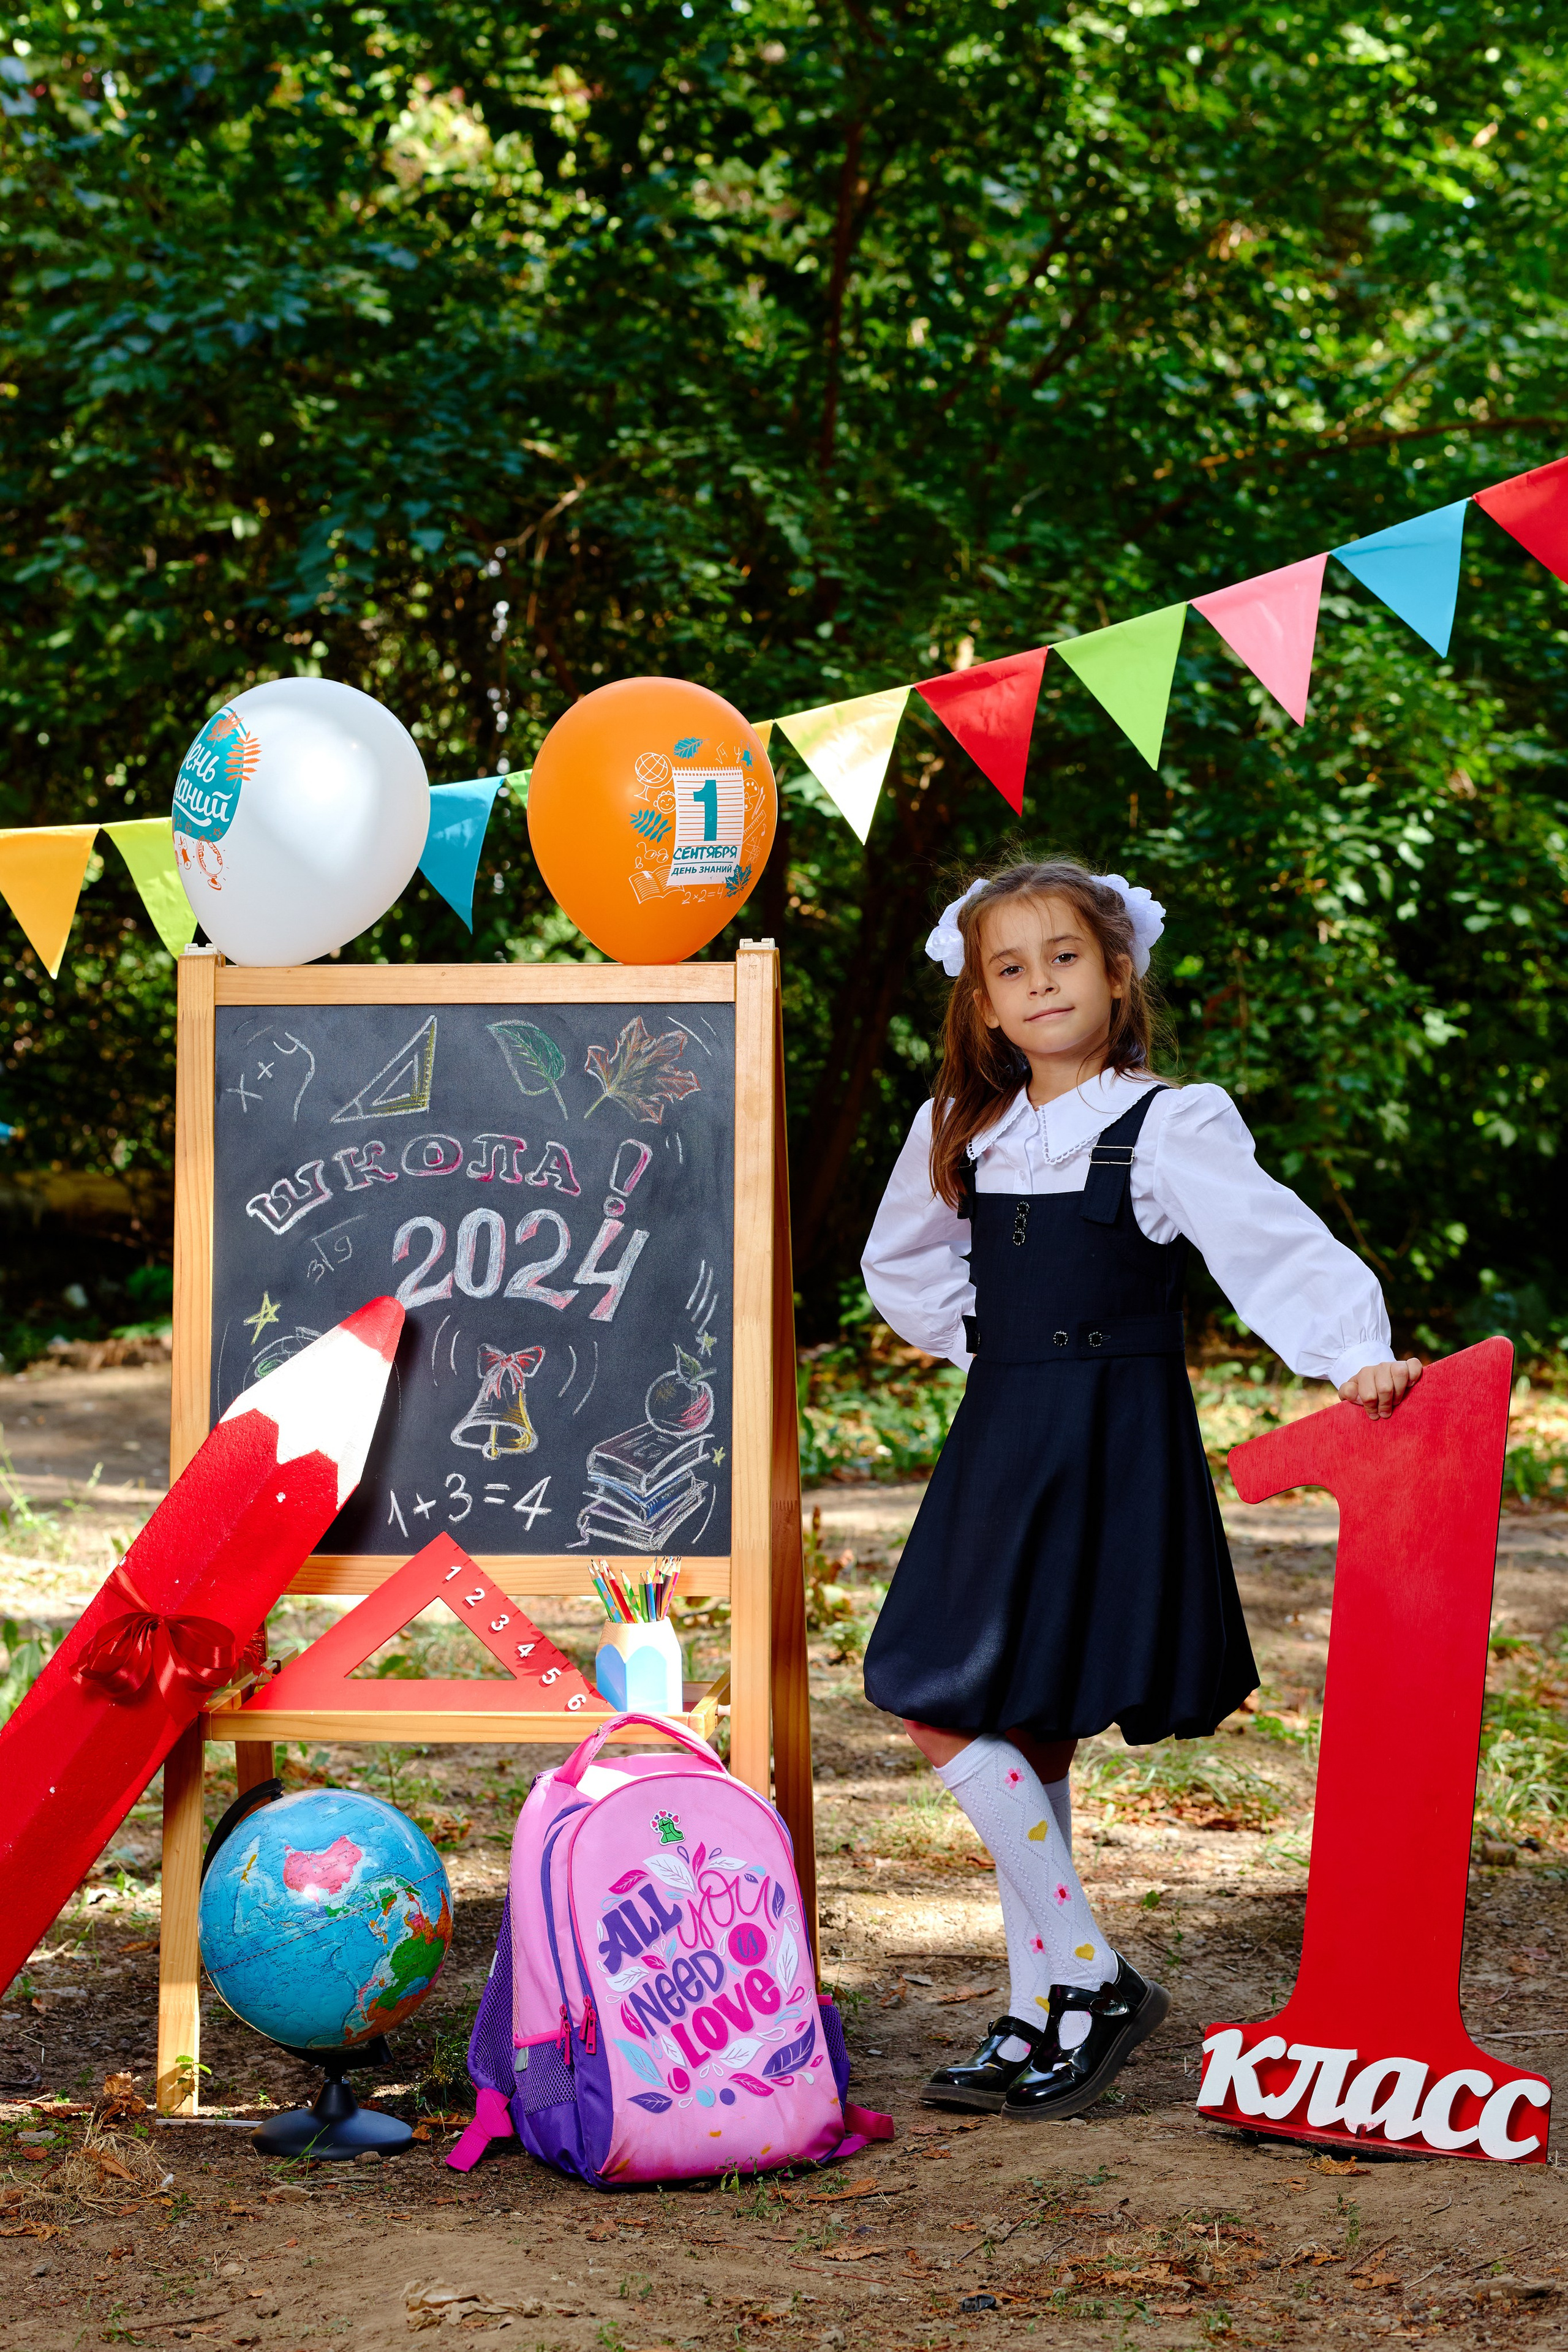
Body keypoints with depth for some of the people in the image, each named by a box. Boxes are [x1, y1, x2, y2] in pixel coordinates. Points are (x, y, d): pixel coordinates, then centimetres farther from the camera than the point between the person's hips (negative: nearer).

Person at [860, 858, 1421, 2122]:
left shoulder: (1169, 1127, -9)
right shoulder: (968, 1130, 10)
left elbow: (1279, 1247, -21)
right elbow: (900, 1266, 26)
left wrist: (1358, 1353, -37)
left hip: (1113, 1450, -7)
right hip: (1003, 1441, 7)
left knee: (955, 1717, -13)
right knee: (1025, 1744, 8)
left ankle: (1089, 1982, -4)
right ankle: (1042, 2019, 16)